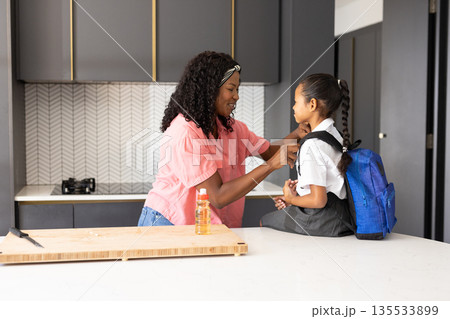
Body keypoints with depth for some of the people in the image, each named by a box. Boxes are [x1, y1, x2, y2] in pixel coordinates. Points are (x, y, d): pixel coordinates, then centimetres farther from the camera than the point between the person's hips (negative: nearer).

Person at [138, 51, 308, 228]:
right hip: (168, 223, -7)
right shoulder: (184, 133, -21)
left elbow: (269, 152, 8)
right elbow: (218, 197, -23)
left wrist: (295, 135, -13)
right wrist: (270, 165, -25)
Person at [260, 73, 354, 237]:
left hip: (323, 223, -9)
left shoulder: (312, 145, -23)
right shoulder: (335, 135, 6)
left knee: (265, 221, 11)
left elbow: (318, 200, -25)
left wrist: (292, 199, -7)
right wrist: (299, 190, 12)